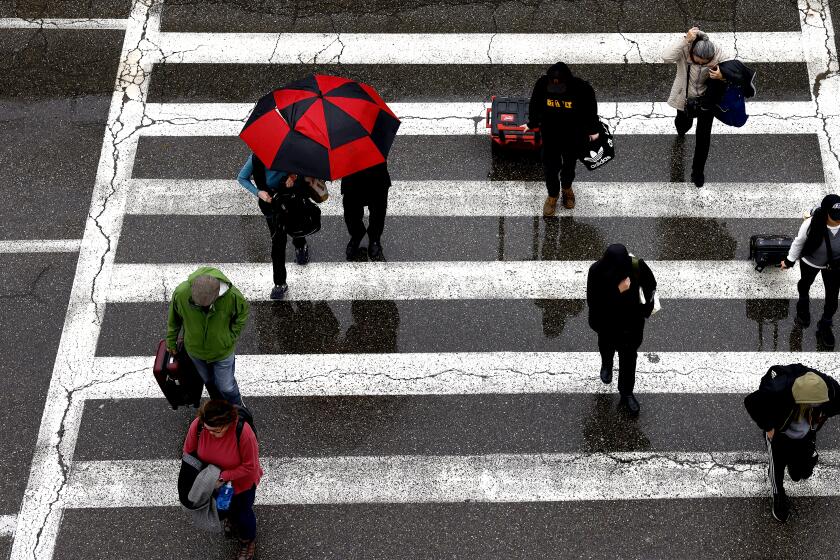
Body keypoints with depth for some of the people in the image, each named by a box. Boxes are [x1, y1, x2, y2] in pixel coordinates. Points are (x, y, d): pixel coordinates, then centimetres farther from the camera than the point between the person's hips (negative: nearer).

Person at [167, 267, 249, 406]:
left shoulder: (232, 295, -36)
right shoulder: (181, 293, -34)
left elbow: (243, 311, -10)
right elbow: (174, 318, -10)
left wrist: (232, 335, -14)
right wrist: (171, 341, 3)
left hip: (223, 351, -2)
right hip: (195, 350, 2)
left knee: (226, 386, 17)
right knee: (208, 380, 28)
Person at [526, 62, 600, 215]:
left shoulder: (582, 88, -30)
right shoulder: (542, 85, -25)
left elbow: (591, 110, -9)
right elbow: (535, 106, -3)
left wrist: (593, 130, 4)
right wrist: (532, 124, 13)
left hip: (574, 137, -1)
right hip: (550, 135, 1)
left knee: (569, 166, 22)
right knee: (550, 167, 11)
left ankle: (567, 188, 52)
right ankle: (552, 195, 38)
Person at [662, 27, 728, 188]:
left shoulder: (719, 54, -30)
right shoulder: (684, 49, -33)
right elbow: (666, 57, -51)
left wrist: (722, 76, -41)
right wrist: (685, 40, -54)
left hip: (706, 98, 0)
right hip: (685, 97, 0)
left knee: (703, 136, 5)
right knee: (683, 123, 28)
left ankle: (698, 171, 28)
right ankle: (682, 128, 69)